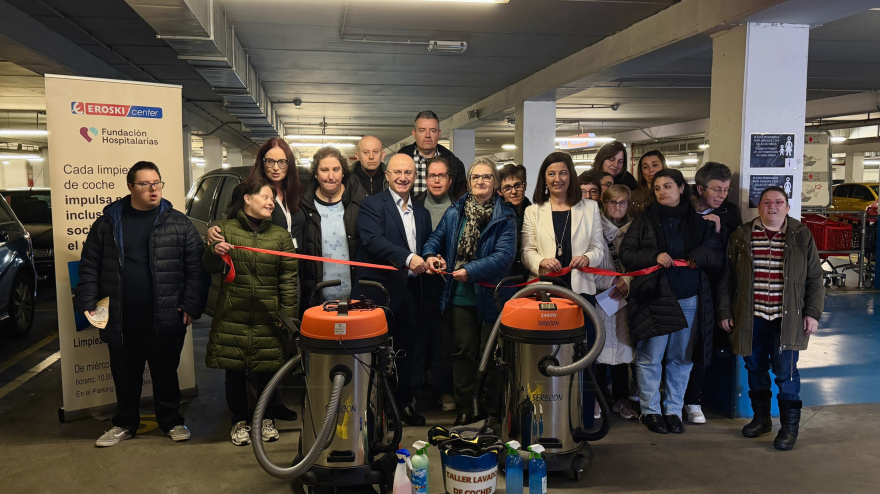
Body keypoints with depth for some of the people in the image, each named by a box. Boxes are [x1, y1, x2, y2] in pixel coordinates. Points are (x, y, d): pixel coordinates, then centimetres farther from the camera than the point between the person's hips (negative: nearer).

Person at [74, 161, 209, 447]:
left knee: (166, 373, 11)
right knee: (125, 376, 14)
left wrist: (192, 306, -8)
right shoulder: (108, 223, 6)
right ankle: (124, 424, 31)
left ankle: (171, 421, 27)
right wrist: (87, 303, -1)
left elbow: (195, 267, -1)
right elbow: (89, 266, 8)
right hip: (121, 321, 1)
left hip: (166, 319, -1)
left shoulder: (178, 223, 2)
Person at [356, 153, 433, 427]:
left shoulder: (422, 212, 17)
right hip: (380, 291, -5)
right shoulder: (372, 205, -3)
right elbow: (373, 241, -19)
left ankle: (404, 402, 26)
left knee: (406, 348, 13)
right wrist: (407, 258, -30)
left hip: (410, 290, 6)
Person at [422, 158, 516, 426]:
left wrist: (470, 271, -24)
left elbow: (504, 256, -15)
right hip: (460, 296, 3)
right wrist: (431, 254, -8)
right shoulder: (455, 211, 7)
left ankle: (493, 411, 23)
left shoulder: (505, 217, -5)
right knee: (463, 352, 10)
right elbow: (437, 238, 15)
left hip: (491, 295, -2)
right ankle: (464, 410, 22)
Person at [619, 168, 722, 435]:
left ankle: (673, 410, 24)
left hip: (689, 300, 3)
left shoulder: (697, 220, 10)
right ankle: (650, 411, 16)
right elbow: (626, 253, -3)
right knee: (650, 358, 0)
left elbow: (717, 253, 9)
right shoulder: (645, 219, 3)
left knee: (681, 358, 11)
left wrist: (700, 255, -12)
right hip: (654, 298, -3)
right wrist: (654, 256, -18)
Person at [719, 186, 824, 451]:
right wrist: (725, 311, 5)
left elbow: (814, 278, 6)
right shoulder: (741, 236, 5)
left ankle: (790, 426, 12)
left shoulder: (801, 236, 4)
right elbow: (728, 277, 8)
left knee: (786, 372, -3)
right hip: (750, 317, 2)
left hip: (787, 319, -2)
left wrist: (812, 312, -1)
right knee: (755, 369, 11)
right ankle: (761, 417, 28)